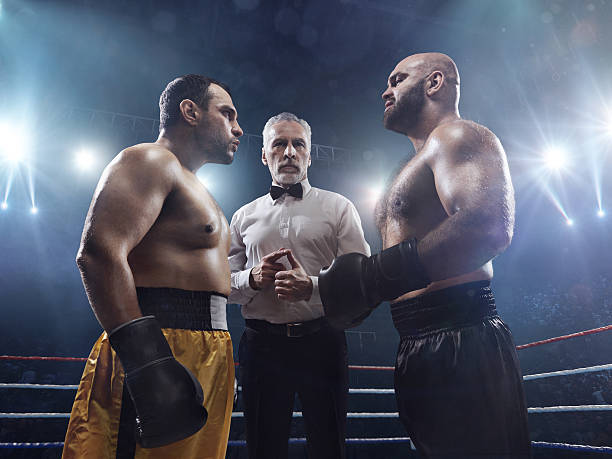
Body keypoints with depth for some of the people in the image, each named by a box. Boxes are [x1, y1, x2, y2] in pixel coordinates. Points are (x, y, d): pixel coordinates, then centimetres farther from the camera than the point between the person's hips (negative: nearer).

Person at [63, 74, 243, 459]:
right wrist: (147, 362, -29)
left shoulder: (190, 186, 24)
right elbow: (100, 252, -23)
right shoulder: (150, 161, -8)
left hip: (202, 361, 10)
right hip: (160, 351, -10)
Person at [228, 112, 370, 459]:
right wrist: (252, 278, -9)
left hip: (321, 343, -1)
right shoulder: (245, 216, 12)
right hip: (261, 346, 2)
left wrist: (312, 286, -20)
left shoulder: (339, 207, 5)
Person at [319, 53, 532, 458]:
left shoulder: (457, 136, -7)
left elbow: (489, 226, -27)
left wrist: (374, 276, -25)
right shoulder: (422, 163, 23)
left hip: (459, 344, -9)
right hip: (419, 349, 10)